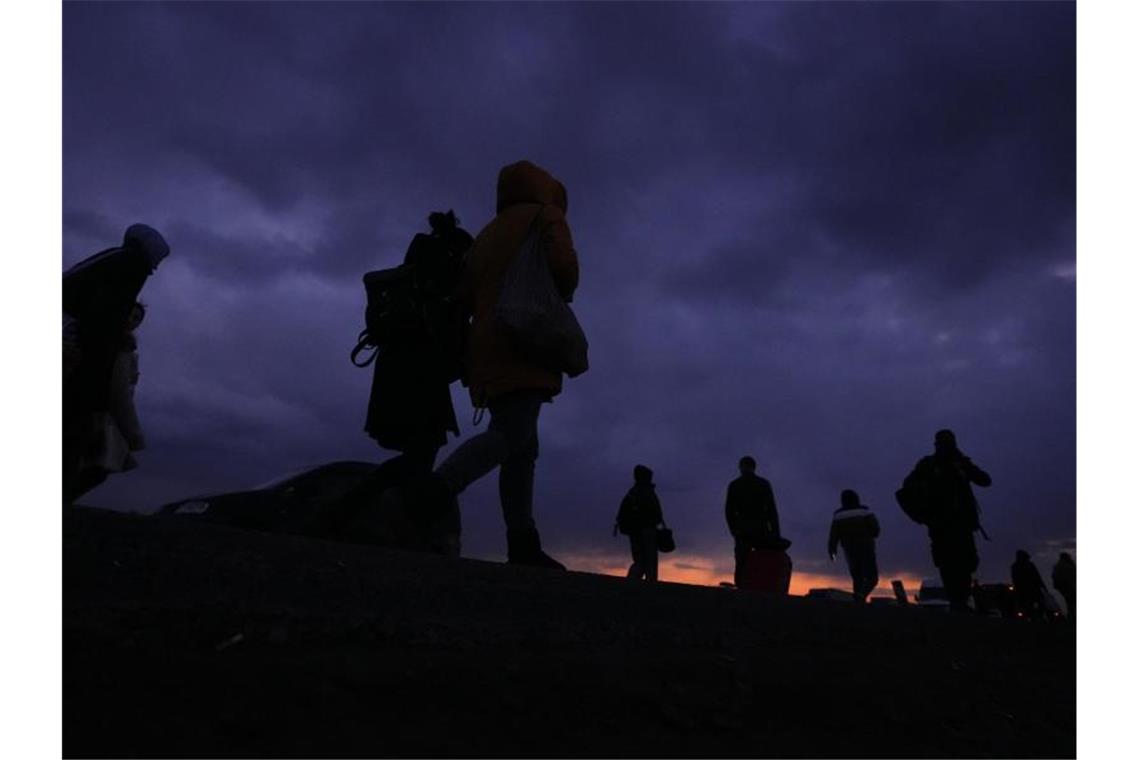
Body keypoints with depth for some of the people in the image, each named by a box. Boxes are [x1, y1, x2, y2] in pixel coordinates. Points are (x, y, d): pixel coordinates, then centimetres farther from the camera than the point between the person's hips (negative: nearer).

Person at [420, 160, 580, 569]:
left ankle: (523, 542, 0)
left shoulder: (487, 233, 26)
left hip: (489, 350, 7)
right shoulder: (545, 215, 8)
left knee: (522, 449, 4)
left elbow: (464, 295, 17)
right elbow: (563, 263, -11)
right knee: (512, 435, -17)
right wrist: (562, 295, 8)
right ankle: (440, 486, -34)